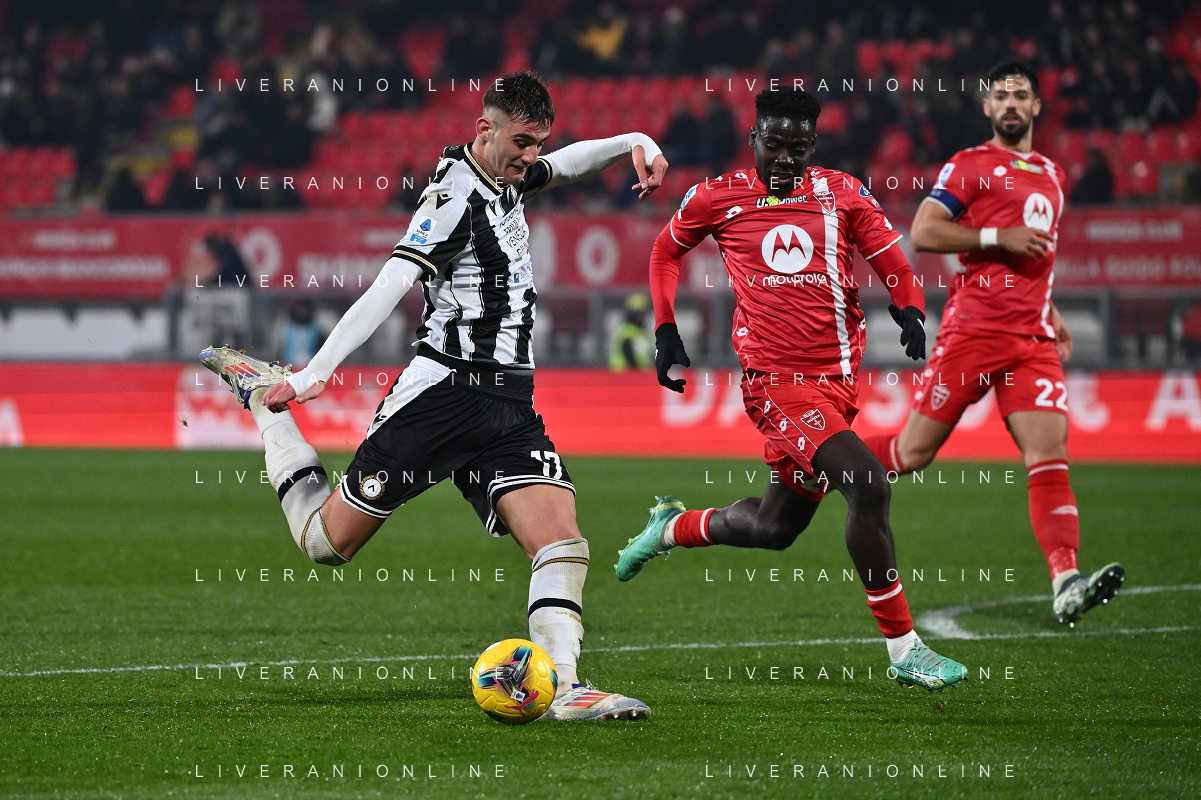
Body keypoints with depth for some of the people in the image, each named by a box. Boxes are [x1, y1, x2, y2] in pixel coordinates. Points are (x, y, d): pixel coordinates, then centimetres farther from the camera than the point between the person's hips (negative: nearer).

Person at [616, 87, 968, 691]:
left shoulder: (843, 194, 5)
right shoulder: (717, 198, 1)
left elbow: (894, 267, 6)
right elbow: (666, 252, 19)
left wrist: (911, 310, -15)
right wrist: (665, 332, 12)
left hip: (838, 376, 5)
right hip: (776, 380, -5)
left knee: (777, 525, 17)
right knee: (868, 487, -23)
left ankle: (673, 528, 47)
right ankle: (903, 647, -15)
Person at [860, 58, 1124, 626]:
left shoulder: (1051, 176, 22)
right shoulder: (969, 166, 1)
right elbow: (922, 233, -9)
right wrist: (1000, 237, -15)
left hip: (1032, 340, 5)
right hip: (972, 330, -5)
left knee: (1049, 454, -12)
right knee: (915, 451, -2)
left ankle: (1067, 586, -23)